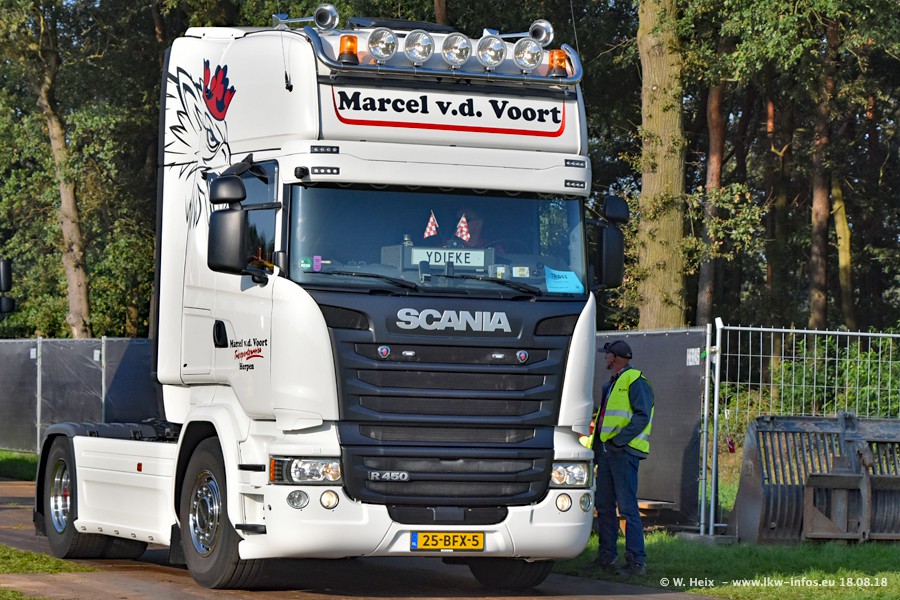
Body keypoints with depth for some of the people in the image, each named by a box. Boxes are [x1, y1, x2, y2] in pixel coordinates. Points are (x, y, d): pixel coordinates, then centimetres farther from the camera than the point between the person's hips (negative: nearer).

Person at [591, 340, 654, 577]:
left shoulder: (635, 381, -8)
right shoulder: (611, 384, 22)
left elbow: (642, 416, -17)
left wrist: (619, 440, -22)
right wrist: (597, 451, 21)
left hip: (624, 451, -10)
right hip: (607, 451, 10)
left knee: (628, 507, -11)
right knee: (604, 506, 11)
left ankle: (636, 562, -11)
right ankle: (607, 556, 19)